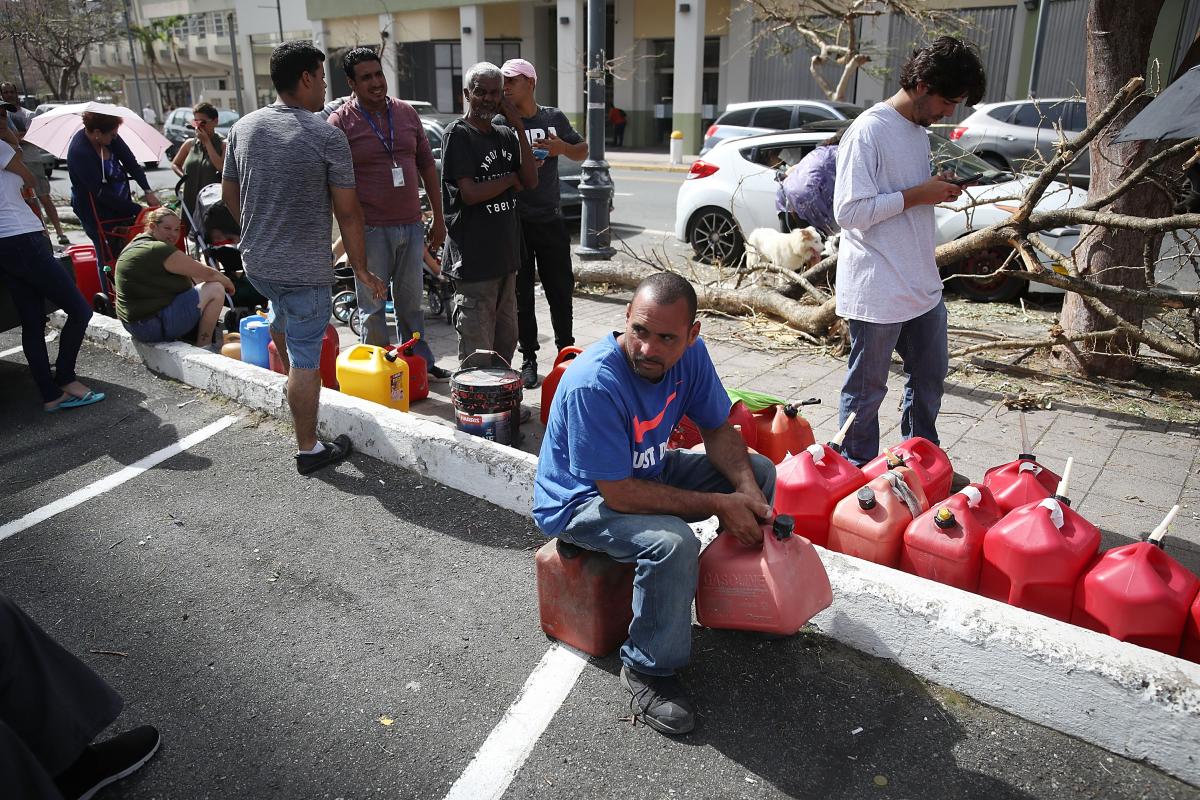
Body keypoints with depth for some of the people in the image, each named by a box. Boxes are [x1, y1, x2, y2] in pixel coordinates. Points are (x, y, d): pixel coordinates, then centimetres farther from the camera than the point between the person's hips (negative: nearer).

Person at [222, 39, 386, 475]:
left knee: (282, 311, 36)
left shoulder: (243, 127, 3)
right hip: (305, 269, -6)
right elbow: (348, 211, -13)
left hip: (255, 261, 6)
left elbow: (229, 193, 14)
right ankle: (309, 450, 12)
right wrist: (360, 268, -3)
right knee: (306, 358, 2)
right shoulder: (327, 136, -14)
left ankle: (290, 371, 57)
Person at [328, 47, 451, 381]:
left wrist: (438, 218, 10)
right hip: (371, 229, -4)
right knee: (374, 306, 5)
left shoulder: (407, 113, 7)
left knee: (411, 301, 16)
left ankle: (421, 362, 29)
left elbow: (427, 166, 12)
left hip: (411, 225, 4)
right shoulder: (341, 122, -6)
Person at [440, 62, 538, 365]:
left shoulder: (506, 134, 13)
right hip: (474, 258, -8)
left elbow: (530, 181, 2)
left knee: (506, 343, 17)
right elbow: (470, 193, -18)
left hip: (506, 255, 8)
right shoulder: (458, 134, -8)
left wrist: (520, 129, -3)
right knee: (477, 354, -5)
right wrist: (510, 179, -4)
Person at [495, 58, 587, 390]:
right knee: (521, 296, 4)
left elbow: (582, 152, 16)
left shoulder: (554, 118, 6)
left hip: (550, 219, 2)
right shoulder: (500, 124, -1)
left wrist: (562, 148, -6)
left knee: (561, 290, 8)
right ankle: (529, 359, 15)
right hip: (515, 222, -2)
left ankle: (566, 350, 25)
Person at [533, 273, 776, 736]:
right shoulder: (593, 384, -35)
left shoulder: (689, 353, -14)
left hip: (649, 471, 8)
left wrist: (746, 489, -19)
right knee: (673, 543, -35)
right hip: (581, 501, -7)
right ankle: (648, 669, -9)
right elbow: (620, 494, -31)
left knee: (760, 473, 1)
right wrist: (718, 504, -27)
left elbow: (718, 429, 0)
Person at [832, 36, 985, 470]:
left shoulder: (920, 130, 13)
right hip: (876, 292, -10)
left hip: (922, 284, 10)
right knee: (867, 389, 4)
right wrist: (918, 194, -19)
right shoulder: (868, 132, -16)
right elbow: (848, 211, -23)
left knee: (930, 376, 21)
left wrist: (938, 189, 8)